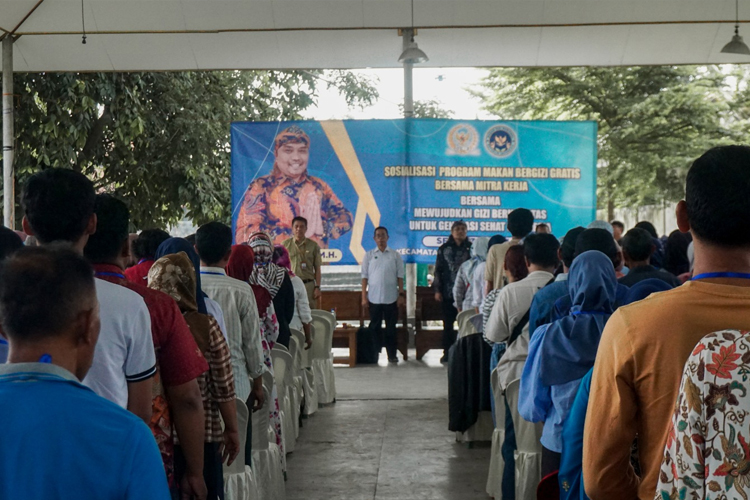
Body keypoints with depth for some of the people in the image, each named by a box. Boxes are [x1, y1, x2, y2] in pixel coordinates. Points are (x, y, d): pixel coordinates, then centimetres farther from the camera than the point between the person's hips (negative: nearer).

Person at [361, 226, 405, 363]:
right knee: (375, 326, 5)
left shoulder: (395, 255, 6)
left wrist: (401, 294, -2)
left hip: (391, 298, 0)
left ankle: (392, 354, 10)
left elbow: (400, 276, 5)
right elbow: (364, 276, 5)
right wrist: (364, 297, -1)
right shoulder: (369, 255, 7)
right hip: (374, 298, 0)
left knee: (391, 326, 3)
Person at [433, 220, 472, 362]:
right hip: (448, 293, 1)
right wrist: (437, 290, 2)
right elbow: (438, 270, 8)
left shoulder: (471, 248, 4)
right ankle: (447, 353, 13)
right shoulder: (444, 249, 7)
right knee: (448, 324, 6)